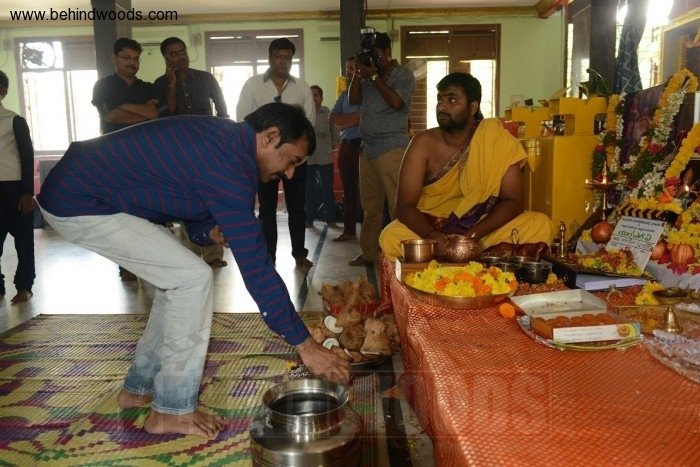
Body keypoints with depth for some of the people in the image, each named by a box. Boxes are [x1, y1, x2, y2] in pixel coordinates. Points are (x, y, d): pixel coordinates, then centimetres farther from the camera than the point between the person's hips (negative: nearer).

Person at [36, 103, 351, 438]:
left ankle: (139, 387, 22)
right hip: (78, 204, -10)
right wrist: (306, 346, -22)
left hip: (79, 187, 10)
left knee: (178, 278, 10)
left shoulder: (226, 137, 4)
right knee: (193, 278, -13)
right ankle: (172, 410, -1)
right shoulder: (227, 163, -26)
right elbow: (255, 265, -27)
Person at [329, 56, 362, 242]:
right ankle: (349, 230, 16)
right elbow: (333, 117, 10)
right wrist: (352, 119, -6)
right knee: (348, 190, 9)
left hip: (361, 143, -7)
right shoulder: (344, 94, 20)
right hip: (345, 144, 7)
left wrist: (342, 121, -2)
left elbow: (363, 116, -14)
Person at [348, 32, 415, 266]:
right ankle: (368, 252, 19)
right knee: (370, 204, 11)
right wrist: (358, 73, 0)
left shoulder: (403, 75, -1)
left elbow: (396, 102, -16)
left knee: (398, 204, -9)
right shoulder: (369, 76, 18)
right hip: (368, 148, 7)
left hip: (391, 148, -7)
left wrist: (374, 77, -10)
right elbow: (354, 99, 10)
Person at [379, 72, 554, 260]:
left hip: (483, 229, 1)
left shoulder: (499, 141, -7)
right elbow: (405, 206, -13)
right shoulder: (424, 143, -8)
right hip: (430, 229, -1)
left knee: (541, 225, -21)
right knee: (390, 238, -30)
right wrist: (432, 236, -33)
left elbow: (513, 200, -10)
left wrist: (471, 235, -25)